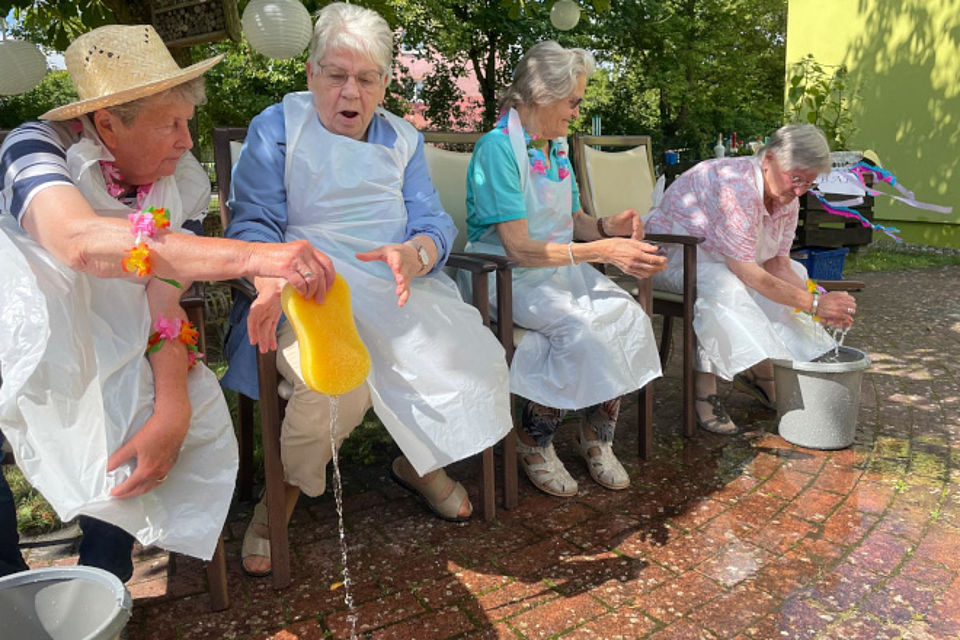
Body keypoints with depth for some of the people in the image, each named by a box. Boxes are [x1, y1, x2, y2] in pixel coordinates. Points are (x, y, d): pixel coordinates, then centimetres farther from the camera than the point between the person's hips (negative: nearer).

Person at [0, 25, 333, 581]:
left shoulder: (185, 183, -7)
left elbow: (165, 306, -14)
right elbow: (80, 240, -41)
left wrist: (171, 409, -31)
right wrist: (253, 256, -52)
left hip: (111, 355, 3)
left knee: (201, 415, -21)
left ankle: (100, 579, 4)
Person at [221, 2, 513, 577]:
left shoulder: (403, 139, 17)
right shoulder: (277, 127, 6)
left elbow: (434, 223, 6)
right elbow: (254, 222, -4)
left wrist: (413, 254, -20)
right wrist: (271, 279, -27)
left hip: (399, 288, 4)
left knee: (475, 357, -20)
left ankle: (421, 462, 10)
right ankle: (281, 496, -3)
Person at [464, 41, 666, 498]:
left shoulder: (556, 146, 12)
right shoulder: (497, 148, -15)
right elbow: (519, 248, -21)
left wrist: (608, 227, -4)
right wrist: (603, 251, -23)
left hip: (560, 268, 7)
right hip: (507, 276, -7)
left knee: (629, 316, -17)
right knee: (578, 328, -31)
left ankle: (597, 435, 0)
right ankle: (534, 442, -8)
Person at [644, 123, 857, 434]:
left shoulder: (788, 200, -4)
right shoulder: (735, 186, -32)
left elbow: (777, 263, -5)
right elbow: (747, 273, -34)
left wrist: (820, 303, -21)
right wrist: (812, 303, -31)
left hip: (719, 260, 9)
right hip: (673, 254, -9)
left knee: (796, 274, 7)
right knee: (722, 286, -37)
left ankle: (753, 373, 4)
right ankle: (705, 389, -29)